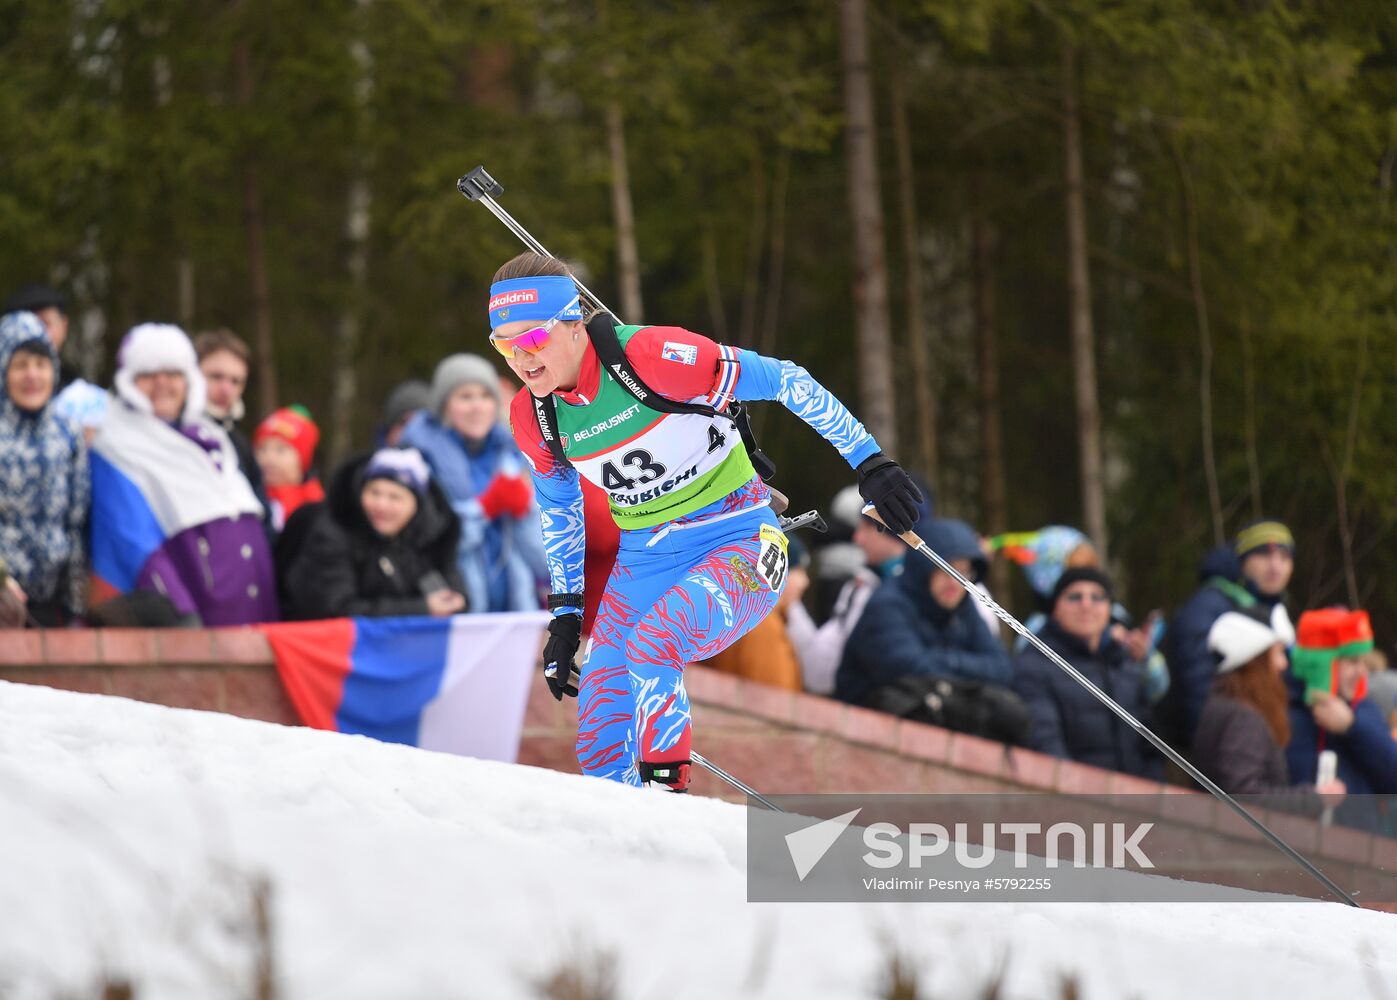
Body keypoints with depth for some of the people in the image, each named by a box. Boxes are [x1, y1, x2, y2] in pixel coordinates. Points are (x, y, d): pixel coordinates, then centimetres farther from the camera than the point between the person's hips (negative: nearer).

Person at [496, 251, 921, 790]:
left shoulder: (650, 355, -23)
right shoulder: (531, 417, -4)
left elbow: (780, 380, -17)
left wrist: (869, 463, -18)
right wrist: (565, 613, 15)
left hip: (737, 544, -6)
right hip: (643, 560, 6)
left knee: (652, 642, -33)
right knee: (599, 741, -3)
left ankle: (665, 789, -22)